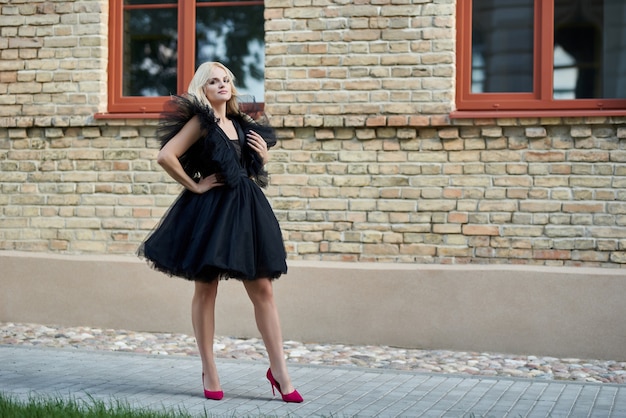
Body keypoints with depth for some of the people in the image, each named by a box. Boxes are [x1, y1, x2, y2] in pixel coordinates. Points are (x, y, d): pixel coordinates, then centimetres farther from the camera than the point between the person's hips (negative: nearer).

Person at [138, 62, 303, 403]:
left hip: (245, 209, 6)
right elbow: (165, 156, -15)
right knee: (206, 288, 3)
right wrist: (194, 186, -11)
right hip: (209, 211, -5)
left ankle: (278, 370, 7)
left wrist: (263, 156, 5)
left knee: (263, 289, 2)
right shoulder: (200, 121, -4)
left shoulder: (240, 124, 14)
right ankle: (209, 372, 12)